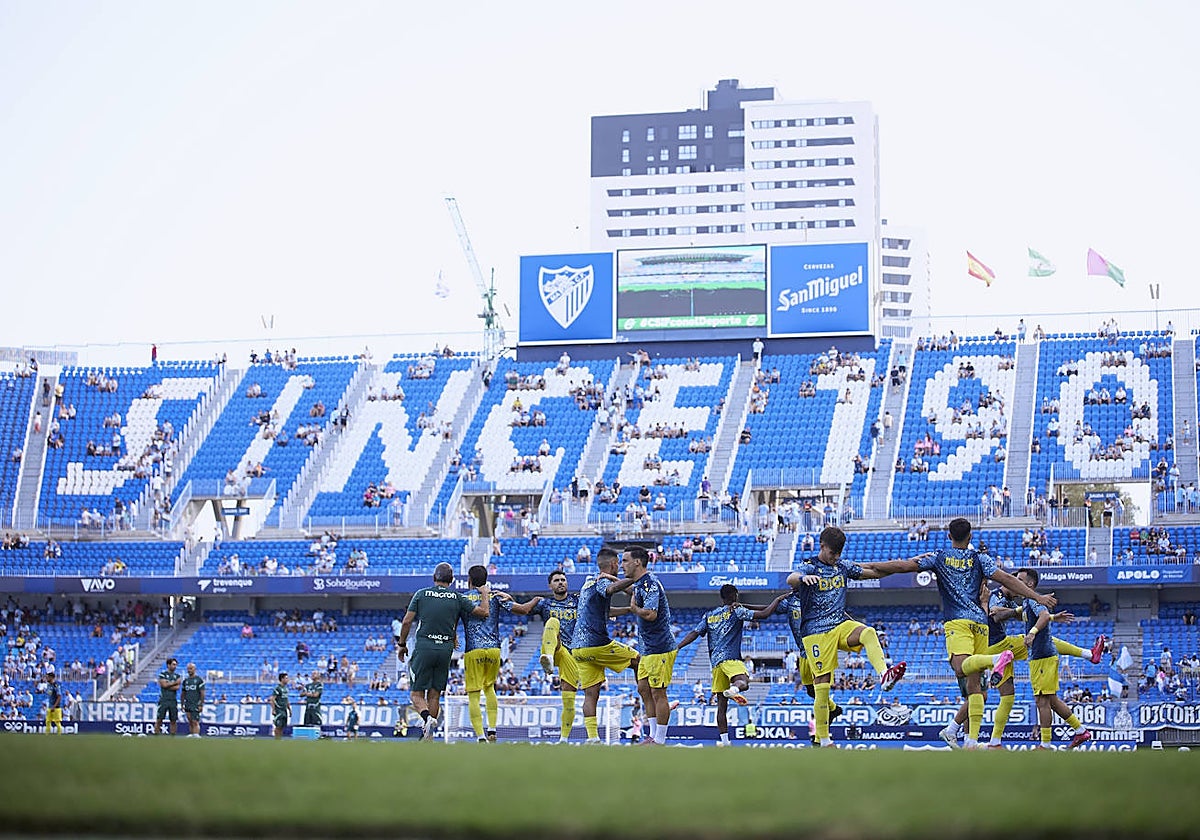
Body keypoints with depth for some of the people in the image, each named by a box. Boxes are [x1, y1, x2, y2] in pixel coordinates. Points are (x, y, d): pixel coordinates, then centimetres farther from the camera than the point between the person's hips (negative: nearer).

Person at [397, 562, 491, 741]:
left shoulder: (421, 594, 3)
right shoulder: (457, 598, 5)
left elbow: (407, 621, 0)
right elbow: (484, 612, 5)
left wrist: (402, 644, 12)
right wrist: (484, 594, 23)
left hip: (424, 648, -2)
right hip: (445, 650, 2)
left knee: (417, 694, 3)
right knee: (434, 694, 10)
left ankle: (428, 718, -25)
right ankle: (428, 737, 8)